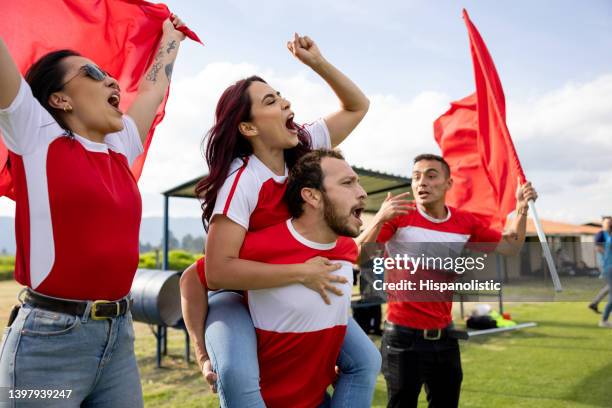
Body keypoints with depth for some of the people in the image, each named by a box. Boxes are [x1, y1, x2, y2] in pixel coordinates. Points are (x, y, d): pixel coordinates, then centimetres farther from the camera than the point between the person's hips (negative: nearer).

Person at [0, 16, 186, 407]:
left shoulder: (121, 150, 11)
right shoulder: (37, 137, -4)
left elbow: (153, 88, 26)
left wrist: (171, 37, 39)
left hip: (120, 335, 6)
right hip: (50, 339, -6)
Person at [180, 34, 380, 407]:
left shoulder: (305, 148, -9)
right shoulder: (241, 181, -28)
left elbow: (357, 107, 5)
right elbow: (218, 270, -35)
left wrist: (317, 62, -10)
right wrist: (301, 272, -33)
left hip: (295, 291, 6)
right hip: (237, 294, -6)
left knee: (366, 360, -4)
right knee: (237, 375, -36)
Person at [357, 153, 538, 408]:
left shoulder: (465, 222, 2)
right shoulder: (399, 216, -13)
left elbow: (510, 247, 12)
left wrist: (521, 208, 0)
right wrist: (380, 219, -38)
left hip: (445, 335, 5)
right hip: (404, 335, -5)